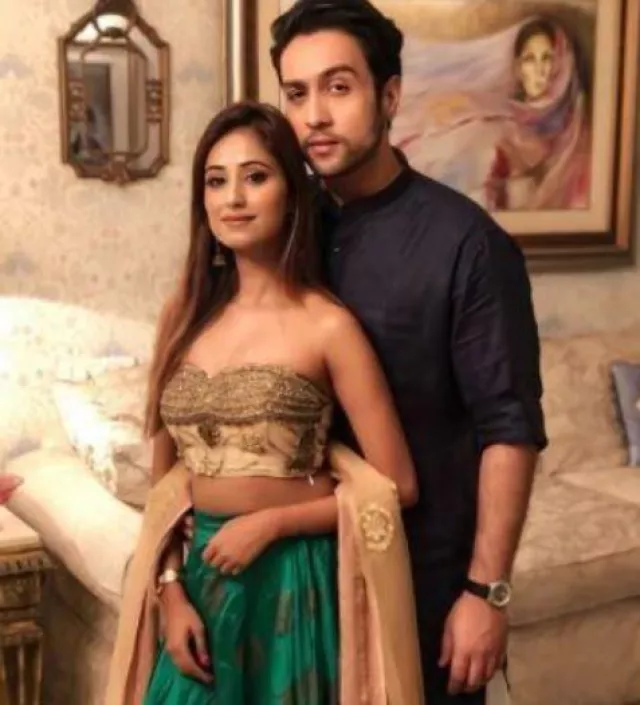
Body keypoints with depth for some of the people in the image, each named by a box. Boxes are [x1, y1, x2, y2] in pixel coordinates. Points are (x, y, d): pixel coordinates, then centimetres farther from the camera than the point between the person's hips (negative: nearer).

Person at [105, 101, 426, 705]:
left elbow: (396, 486, -10)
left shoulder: (326, 325, -11)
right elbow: (165, 480, 7)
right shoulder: (184, 316, 3)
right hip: (200, 580, 4)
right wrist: (170, 589, -4)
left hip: (292, 582, -4)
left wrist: (270, 522, -14)